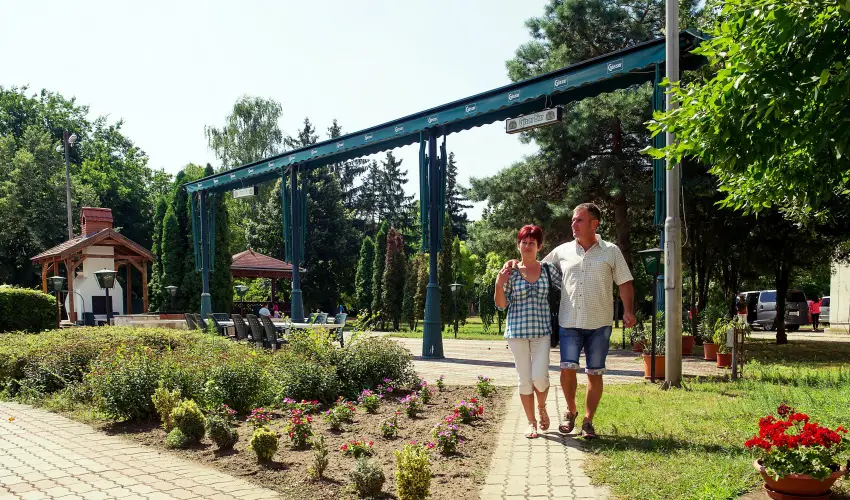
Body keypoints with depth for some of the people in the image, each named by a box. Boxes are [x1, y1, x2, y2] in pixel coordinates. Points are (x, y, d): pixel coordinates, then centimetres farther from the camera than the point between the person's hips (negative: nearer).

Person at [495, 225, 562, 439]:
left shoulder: (548, 270, 3)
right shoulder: (511, 272, 0)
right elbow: (501, 305, 0)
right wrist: (499, 284, -14)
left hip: (542, 331, 0)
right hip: (517, 331, 0)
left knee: (540, 377, -8)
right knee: (524, 379, 4)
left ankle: (542, 407, 25)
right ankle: (531, 422, 20)